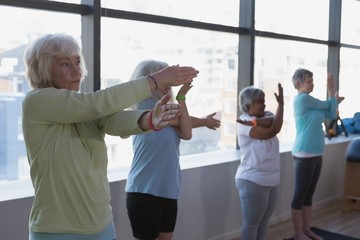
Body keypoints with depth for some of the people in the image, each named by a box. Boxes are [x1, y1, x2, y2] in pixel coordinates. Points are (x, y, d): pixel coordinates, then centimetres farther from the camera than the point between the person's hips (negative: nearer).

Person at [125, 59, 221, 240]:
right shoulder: (145, 105, -10)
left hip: (168, 191, 8)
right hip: (145, 192, -8)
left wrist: (181, 97, -2)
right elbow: (181, 121, -4)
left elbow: (186, 133, -1)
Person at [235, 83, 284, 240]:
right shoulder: (244, 123, -15)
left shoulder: (265, 115, 8)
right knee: (251, 223, 3)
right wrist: (281, 104, -17)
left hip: (272, 180, 8)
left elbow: (273, 121, -15)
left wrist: (256, 122, -25)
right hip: (253, 181, -8)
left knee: (264, 222, 16)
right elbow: (273, 131, -24)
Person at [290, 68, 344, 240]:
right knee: (300, 194, 0)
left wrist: (334, 98, 3)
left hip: (316, 154, 9)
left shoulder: (311, 101, 15)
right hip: (304, 154, -9)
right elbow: (325, 105, -3)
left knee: (309, 194, 14)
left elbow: (332, 115, 11)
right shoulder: (302, 98, -13)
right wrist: (331, 90, 13)